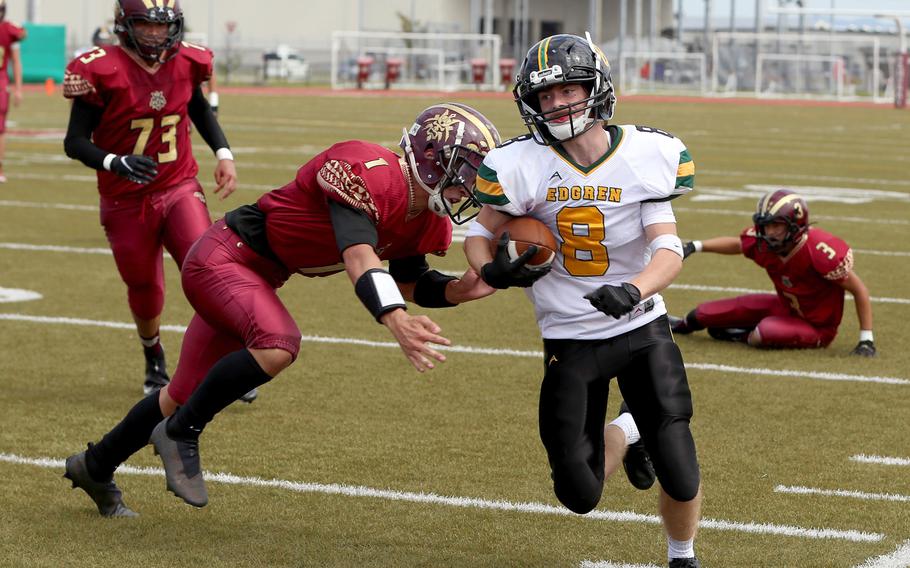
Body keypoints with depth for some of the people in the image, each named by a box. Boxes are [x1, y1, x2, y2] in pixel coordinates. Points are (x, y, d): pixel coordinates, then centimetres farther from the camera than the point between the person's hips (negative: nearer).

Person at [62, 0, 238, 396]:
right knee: (145, 295, 11)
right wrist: (116, 163, -33)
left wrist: (223, 153, 6)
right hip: (126, 203, -2)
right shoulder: (101, 71, -17)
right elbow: (75, 142, -15)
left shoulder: (186, 63, -3)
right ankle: (155, 363, 41)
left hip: (180, 189, 2)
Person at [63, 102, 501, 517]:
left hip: (256, 277, 10)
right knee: (278, 344, -35)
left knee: (187, 396, 17)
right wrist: (396, 322, -55)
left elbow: (410, 282, 13)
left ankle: (95, 467, 37)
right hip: (222, 258, -10)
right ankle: (181, 435, -13)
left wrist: (460, 290, -7)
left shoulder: (428, 220, 0)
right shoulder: (368, 173, -29)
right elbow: (359, 256, -40)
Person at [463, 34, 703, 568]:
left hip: (642, 329, -1)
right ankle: (626, 433, 37)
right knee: (581, 495, 2)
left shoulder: (646, 157, -13)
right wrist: (492, 269, -20)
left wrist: (634, 291, -38)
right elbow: (480, 231, 3)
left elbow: (669, 250, -17)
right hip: (570, 340, 1)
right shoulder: (522, 165, -12)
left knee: (681, 480, -8)